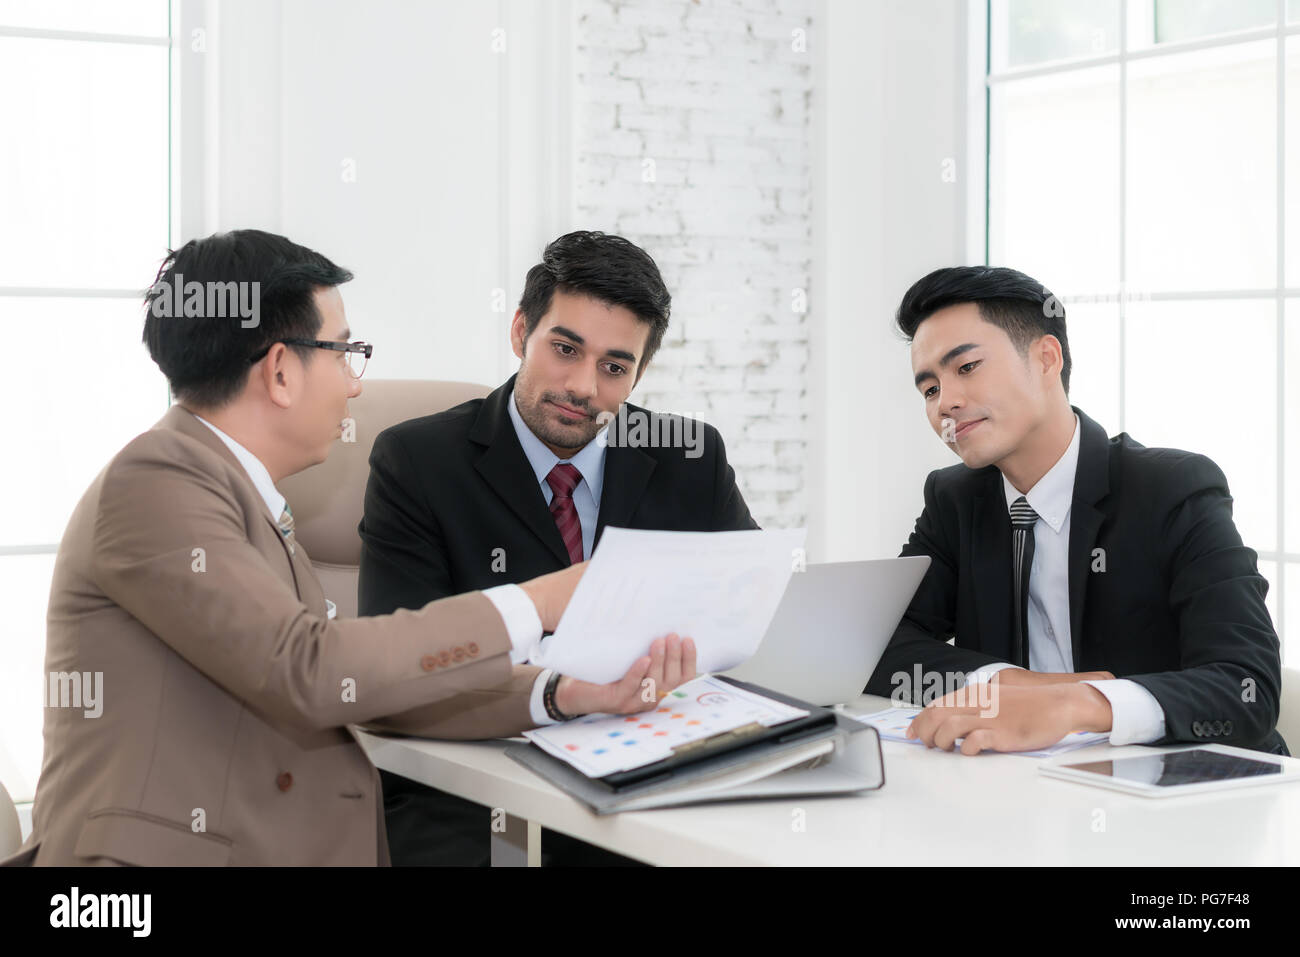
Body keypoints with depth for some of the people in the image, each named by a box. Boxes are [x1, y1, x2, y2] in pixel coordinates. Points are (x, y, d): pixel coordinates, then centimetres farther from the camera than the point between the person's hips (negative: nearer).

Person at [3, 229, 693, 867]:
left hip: (279, 842, 8)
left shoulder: (245, 499, 19)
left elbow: (375, 686, 15)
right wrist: (538, 604, -12)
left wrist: (566, 694, 3)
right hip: (167, 853, -8)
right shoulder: (152, 486, -10)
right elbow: (310, 672, -19)